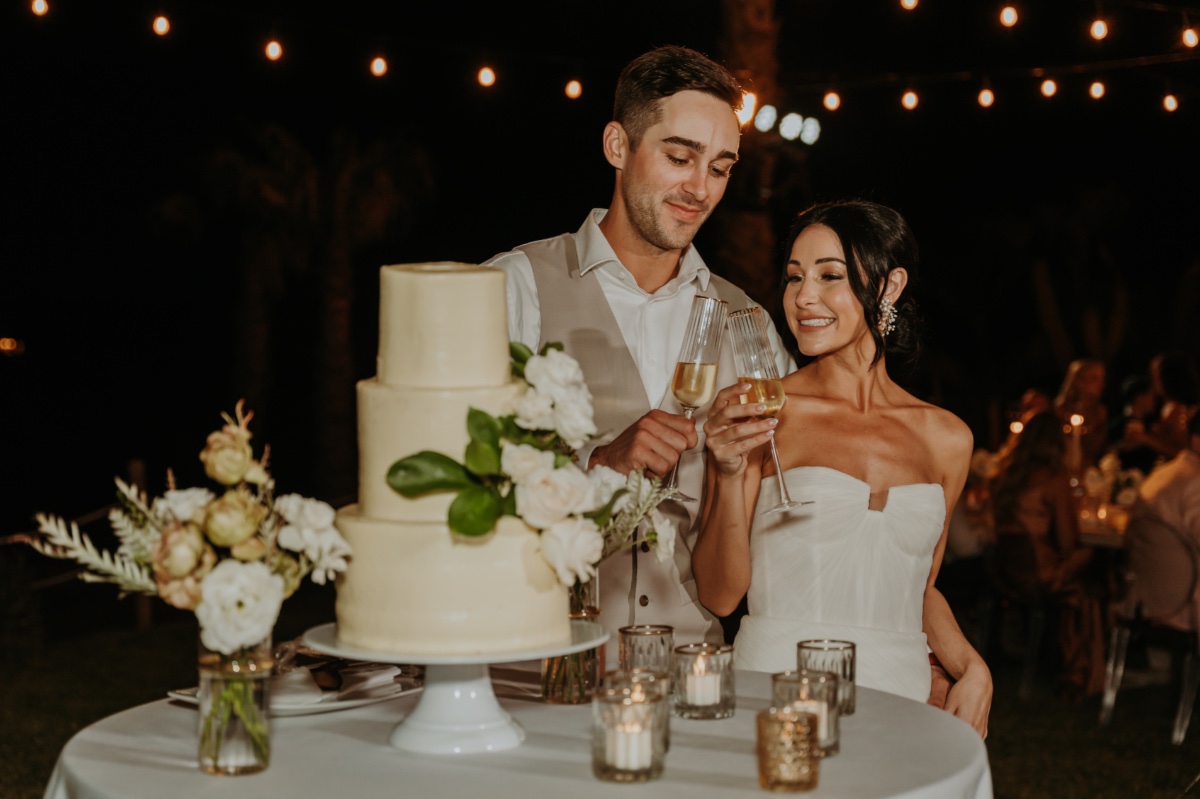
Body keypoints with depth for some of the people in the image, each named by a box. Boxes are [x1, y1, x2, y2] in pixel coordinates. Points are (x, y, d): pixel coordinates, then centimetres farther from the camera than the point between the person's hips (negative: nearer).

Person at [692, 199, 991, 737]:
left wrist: (971, 669, 7)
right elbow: (719, 594, -1)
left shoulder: (945, 439, 10)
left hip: (899, 695, 4)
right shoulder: (759, 415, 0)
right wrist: (730, 474, -14)